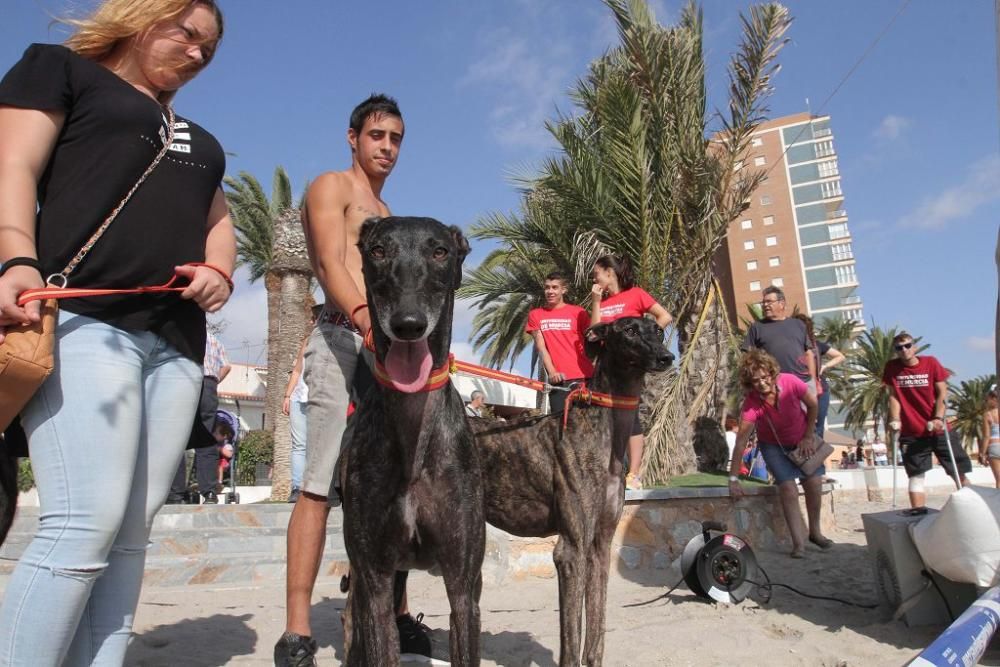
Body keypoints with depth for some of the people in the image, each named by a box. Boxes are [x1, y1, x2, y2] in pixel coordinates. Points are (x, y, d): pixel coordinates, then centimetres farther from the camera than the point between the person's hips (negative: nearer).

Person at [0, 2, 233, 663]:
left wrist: (219, 274, 3)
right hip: (84, 317, -6)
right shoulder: (58, 68, 16)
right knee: (87, 522, -16)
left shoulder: (195, 137, 33)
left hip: (176, 340, 6)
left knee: (131, 533, 1)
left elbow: (219, 220, 26)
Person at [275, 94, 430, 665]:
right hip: (343, 339, -7)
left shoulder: (387, 214, 29)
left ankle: (395, 614, 13)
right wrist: (366, 318, -30)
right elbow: (331, 263, -12)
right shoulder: (331, 186, 6)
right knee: (321, 484, -9)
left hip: (388, 345, 7)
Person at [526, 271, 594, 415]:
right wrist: (552, 372, -10)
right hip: (559, 378, 1)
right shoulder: (535, 314, 10)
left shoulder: (578, 312, 5)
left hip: (584, 376, -1)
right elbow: (540, 346, 2)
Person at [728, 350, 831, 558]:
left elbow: (813, 405, -10)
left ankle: (815, 532, 19)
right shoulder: (751, 404, -32)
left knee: (814, 483, -5)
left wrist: (808, 437, -4)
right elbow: (741, 442, -30)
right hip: (773, 445, -2)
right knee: (788, 488, -15)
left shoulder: (791, 383, -30)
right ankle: (799, 543, -8)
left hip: (801, 439, 2)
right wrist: (733, 478, -29)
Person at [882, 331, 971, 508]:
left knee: (958, 472, 6)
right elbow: (893, 396, 0)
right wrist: (894, 420, -11)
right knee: (916, 475, -2)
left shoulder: (931, 362, -4)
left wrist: (938, 417, -15)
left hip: (937, 429, 0)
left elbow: (942, 393, -4)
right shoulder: (891, 367, -3)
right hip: (911, 432, 0)